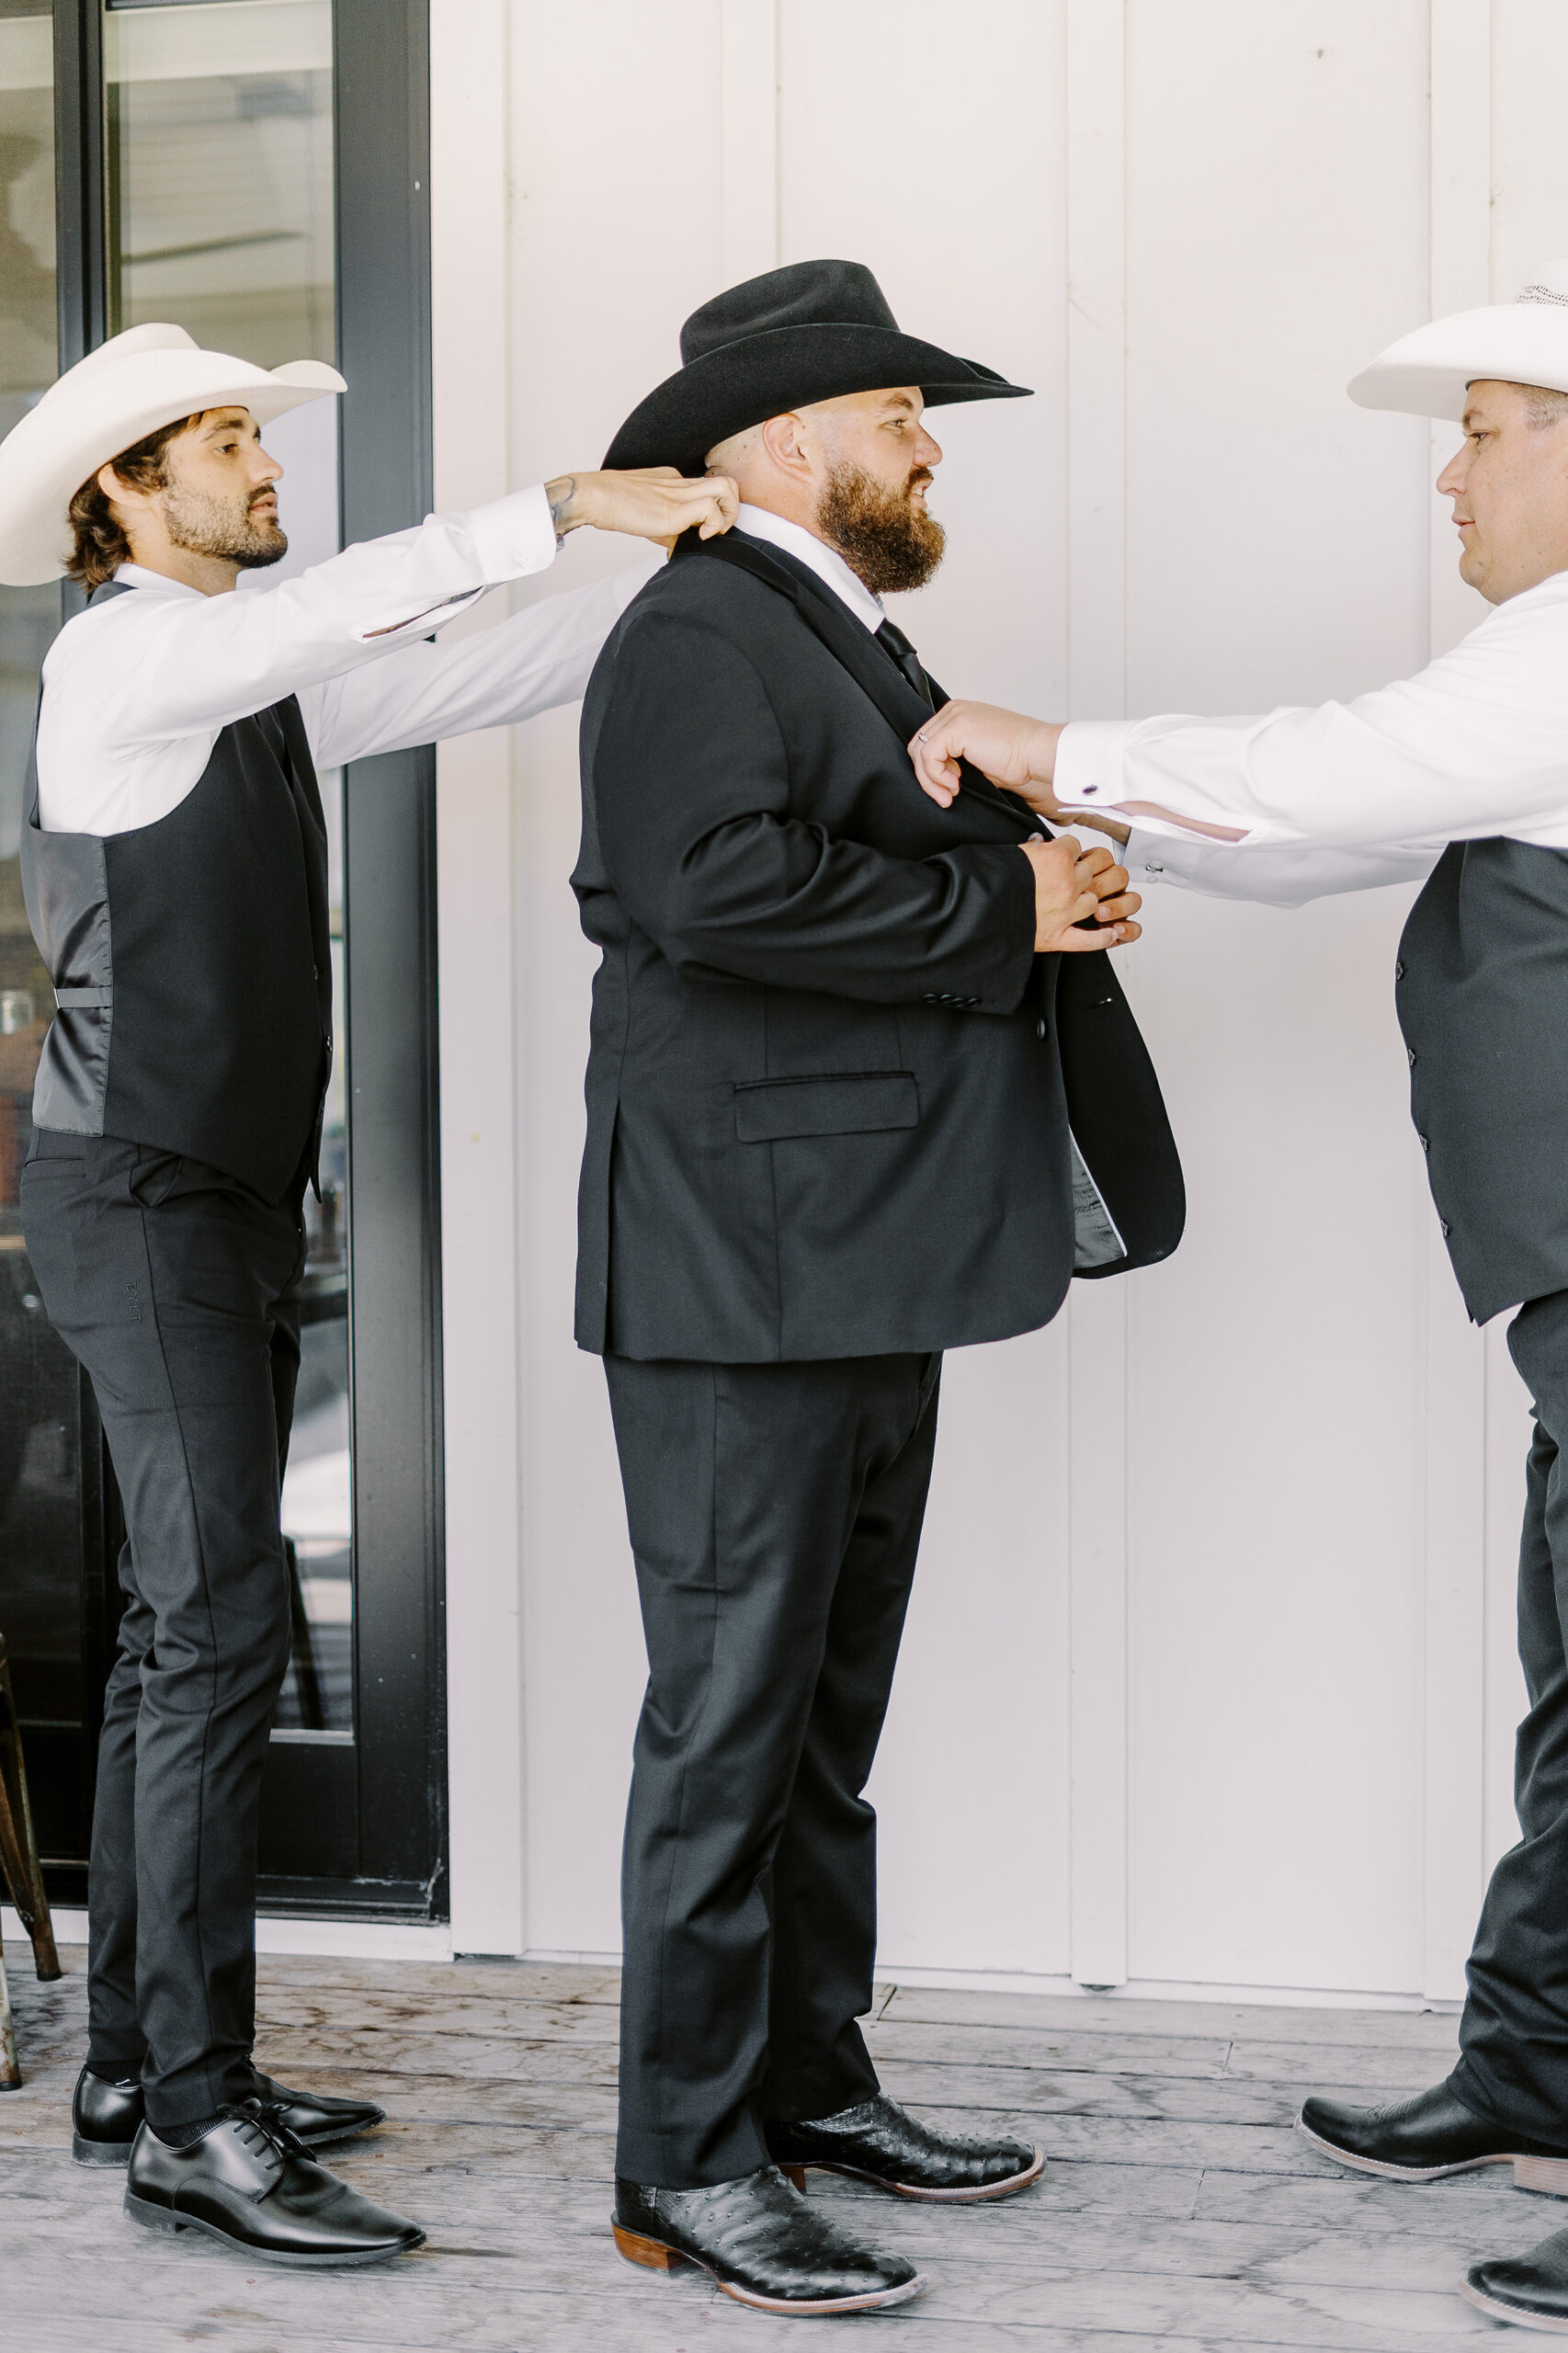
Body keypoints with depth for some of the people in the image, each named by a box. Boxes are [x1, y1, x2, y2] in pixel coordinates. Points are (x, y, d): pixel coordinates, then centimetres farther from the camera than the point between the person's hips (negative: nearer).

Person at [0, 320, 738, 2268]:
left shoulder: (261, 688, 14)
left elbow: (475, 678, 10)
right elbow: (346, 611, -29)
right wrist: (569, 501, -30)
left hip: (235, 1208, 10)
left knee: (184, 1628, 10)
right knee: (223, 1620, -15)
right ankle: (196, 2124, -12)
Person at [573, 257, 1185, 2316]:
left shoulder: (851, 644, 22)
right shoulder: (698, 635, -11)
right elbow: (724, 886, -27)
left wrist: (1049, 882, 0)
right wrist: (997, 910, -18)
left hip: (868, 1273, 10)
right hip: (742, 1279, -10)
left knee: (829, 1705, 16)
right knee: (730, 1715, -4)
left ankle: (812, 2081, 27)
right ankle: (690, 2165, 5)